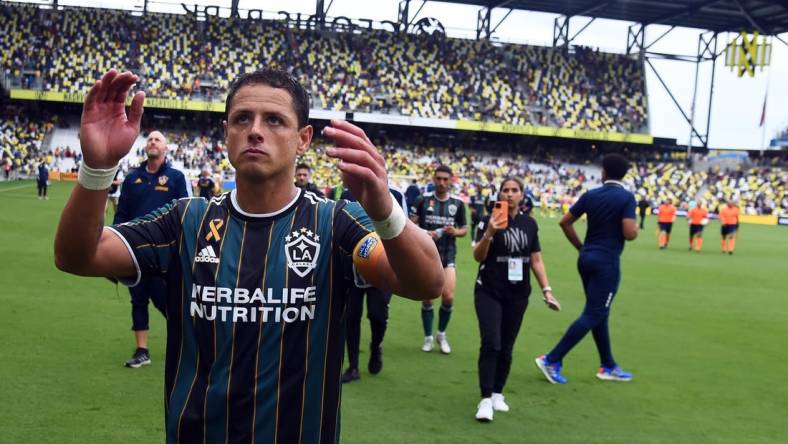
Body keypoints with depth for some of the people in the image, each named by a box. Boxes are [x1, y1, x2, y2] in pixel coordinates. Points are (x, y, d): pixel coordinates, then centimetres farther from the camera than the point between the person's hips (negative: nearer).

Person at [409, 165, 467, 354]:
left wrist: (455, 232, -11)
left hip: (448, 256, 1)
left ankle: (442, 334, 13)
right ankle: (428, 337, 21)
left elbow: (464, 229, 11)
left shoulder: (458, 203, 3)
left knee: (448, 296, -11)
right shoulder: (423, 200, -3)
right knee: (427, 298, 3)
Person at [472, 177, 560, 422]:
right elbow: (478, 256, -12)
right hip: (488, 292, -3)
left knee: (506, 347, 9)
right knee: (491, 343, -14)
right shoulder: (489, 220, -6)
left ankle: (497, 393, 23)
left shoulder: (529, 223, 5)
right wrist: (489, 233, -28)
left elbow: (536, 260, 9)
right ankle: (486, 399, -11)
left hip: (518, 294, 4)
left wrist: (546, 290, 3)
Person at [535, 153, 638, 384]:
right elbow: (629, 234, -19)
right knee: (592, 316, -2)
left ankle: (608, 366, 26)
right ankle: (552, 360, -7)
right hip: (607, 262, -7)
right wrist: (636, 227, 4)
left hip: (587, 258, 7)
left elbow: (565, 222, 6)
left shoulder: (590, 195, 5)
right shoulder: (626, 197, -11)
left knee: (599, 313, 17)